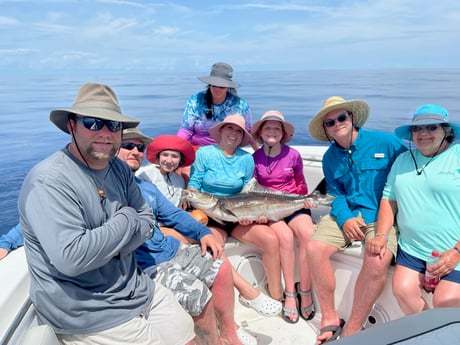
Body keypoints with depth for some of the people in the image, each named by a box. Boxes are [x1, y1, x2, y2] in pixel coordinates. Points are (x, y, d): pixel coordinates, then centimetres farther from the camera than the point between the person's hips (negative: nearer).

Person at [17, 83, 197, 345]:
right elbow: (70, 258, -30)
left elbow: (147, 220, 6)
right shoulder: (49, 182, -22)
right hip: (85, 313, -7)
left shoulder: (118, 168, 2)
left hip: (138, 289, 7)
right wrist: (126, 220, -17)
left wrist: (111, 246, -14)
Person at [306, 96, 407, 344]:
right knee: (314, 248, -21)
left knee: (377, 260, -32)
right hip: (346, 213, 4)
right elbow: (336, 194, 10)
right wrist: (344, 219, -12)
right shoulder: (330, 158, 11)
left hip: (381, 214, -3)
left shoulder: (385, 142, -2)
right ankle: (330, 319, -4)